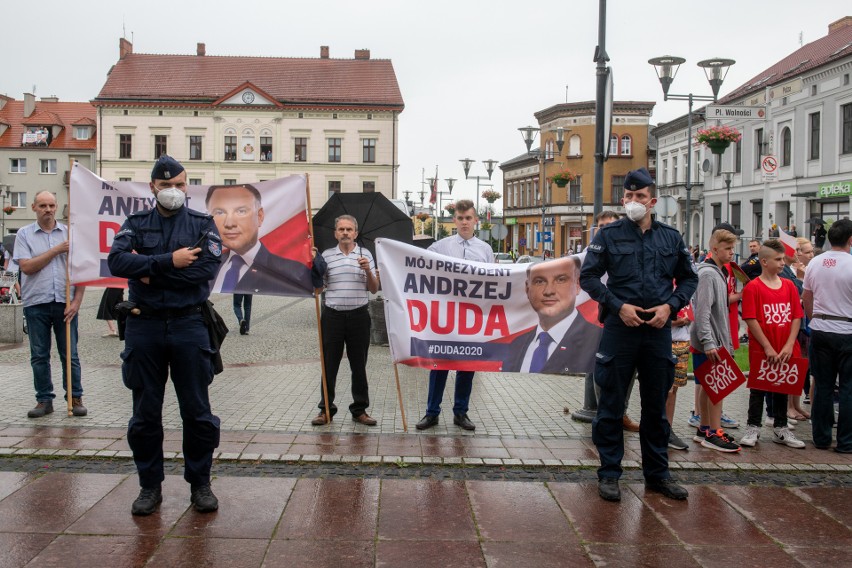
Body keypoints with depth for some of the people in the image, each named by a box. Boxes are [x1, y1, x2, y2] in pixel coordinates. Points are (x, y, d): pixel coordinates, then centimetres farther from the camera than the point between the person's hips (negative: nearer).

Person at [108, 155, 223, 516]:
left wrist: (151, 272, -13)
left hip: (188, 326, -1)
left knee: (197, 412, 5)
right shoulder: (136, 224, 7)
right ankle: (150, 486, 23)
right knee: (145, 414, 9)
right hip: (144, 327, 1)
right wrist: (170, 261, -20)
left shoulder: (203, 224, 4)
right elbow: (116, 260, -11)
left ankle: (200, 484, 20)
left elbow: (210, 267, -14)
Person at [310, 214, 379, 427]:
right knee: (329, 364, 4)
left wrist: (368, 270, -12)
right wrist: (312, 265, -8)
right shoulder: (326, 255, 6)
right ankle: (326, 409, 15)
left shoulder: (365, 255, 7)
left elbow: (374, 289, 5)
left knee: (359, 364, 6)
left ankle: (360, 409, 17)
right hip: (332, 315, 0)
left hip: (358, 315, 0)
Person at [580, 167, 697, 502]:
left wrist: (671, 305, -3)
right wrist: (618, 306, -12)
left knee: (656, 406, 12)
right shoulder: (609, 235, 0)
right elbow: (588, 276, -2)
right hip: (619, 327, -3)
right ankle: (609, 474, 15)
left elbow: (688, 278, 15)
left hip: (658, 330, 3)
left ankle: (657, 474, 25)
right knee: (611, 404, 4)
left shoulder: (671, 237, 8)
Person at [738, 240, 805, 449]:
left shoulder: (789, 286, 6)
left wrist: (789, 345, -8)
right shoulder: (753, 287, -8)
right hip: (761, 351, -4)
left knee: (782, 388, 14)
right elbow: (751, 320, -12)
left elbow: (797, 317, 4)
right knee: (758, 388, 6)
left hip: (786, 351, 4)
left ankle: (780, 429, 25)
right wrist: (768, 348, -15)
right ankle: (753, 428, 16)